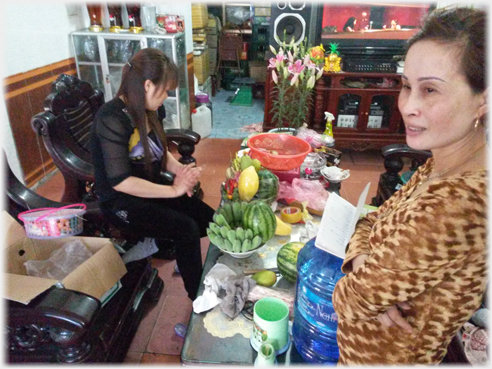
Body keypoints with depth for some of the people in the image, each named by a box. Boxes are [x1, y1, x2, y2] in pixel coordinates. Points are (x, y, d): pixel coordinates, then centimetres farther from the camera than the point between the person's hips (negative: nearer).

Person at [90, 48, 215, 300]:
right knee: (187, 229, -24)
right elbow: (119, 181, -26)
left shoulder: (145, 111, 2)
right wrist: (173, 190, -23)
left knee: (209, 219, -9)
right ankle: (198, 300, -5)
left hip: (151, 189, 8)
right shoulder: (112, 119, -23)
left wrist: (180, 169, -9)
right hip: (120, 202, -8)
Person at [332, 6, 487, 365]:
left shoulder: (456, 205, -37)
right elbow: (373, 222, -2)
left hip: (378, 354, -6)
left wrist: (364, 281, -7)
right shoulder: (440, 167, -9)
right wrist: (364, 262, -22)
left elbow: (350, 301, -28)